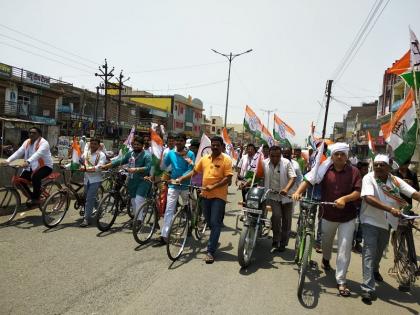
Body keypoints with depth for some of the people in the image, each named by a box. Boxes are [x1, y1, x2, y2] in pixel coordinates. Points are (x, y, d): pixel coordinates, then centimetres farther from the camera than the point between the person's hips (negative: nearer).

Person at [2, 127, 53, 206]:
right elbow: (19, 152, -2)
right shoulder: (27, 142, 6)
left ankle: (36, 199, -15)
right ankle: (32, 196, 15)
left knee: (35, 177, -33)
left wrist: (28, 162, -50)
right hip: (32, 167, 8)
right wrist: (8, 160, -16)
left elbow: (38, 154, -35)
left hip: (45, 166, -7)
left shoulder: (44, 143, -18)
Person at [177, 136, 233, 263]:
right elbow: (194, 172, 15)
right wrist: (181, 178, 3)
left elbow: (228, 178, -14)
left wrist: (213, 186, -22)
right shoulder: (204, 159, 8)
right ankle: (214, 241, 42)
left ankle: (210, 252, 2)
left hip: (219, 196, -5)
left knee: (215, 223, -4)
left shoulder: (226, 160, -8)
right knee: (209, 222, 18)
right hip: (205, 195, 6)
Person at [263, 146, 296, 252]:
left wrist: (286, 189, -29)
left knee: (286, 220, 7)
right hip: (272, 196, 0)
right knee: (276, 215, -20)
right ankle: (275, 242, -2)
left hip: (286, 196, 1)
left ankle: (283, 243, 25)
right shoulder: (264, 163, -1)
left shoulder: (287, 163, -6)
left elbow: (293, 177, -13)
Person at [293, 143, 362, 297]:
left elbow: (358, 192, -11)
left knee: (344, 249, -1)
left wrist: (344, 198, -29)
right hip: (327, 214, 2)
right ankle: (326, 259, 57)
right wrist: (298, 192, -27)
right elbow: (308, 179, -12)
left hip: (347, 216, -2)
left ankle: (341, 281, 12)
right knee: (326, 242, 25)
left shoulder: (354, 172, -8)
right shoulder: (325, 169, -7)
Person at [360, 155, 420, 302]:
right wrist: (391, 209, -40)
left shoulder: (396, 180, -5)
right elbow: (368, 198, -31)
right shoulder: (368, 178, -17)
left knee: (380, 250, 23)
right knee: (369, 252, -11)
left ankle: (375, 270, 51)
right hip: (371, 221, -5)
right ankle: (368, 288, -8)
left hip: (387, 222, 5)